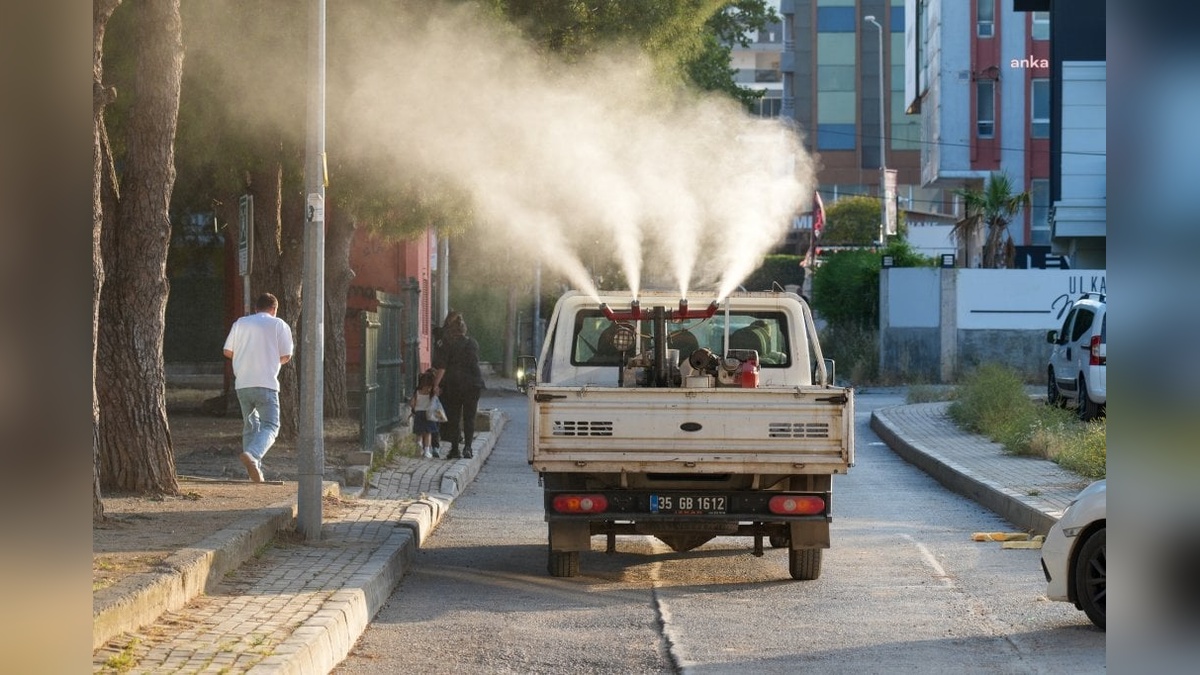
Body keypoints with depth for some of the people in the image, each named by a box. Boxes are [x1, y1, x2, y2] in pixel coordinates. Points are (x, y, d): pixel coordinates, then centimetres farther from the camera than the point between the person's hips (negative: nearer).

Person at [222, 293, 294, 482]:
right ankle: (252, 454, -33)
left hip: (242, 383, 4)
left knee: (250, 426, 14)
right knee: (270, 425, -6)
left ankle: (255, 471, 11)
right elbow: (286, 355, -2)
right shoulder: (279, 325, 3)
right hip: (266, 384, -4)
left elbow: (228, 351, 11)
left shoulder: (240, 323, 13)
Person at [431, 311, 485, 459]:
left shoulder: (448, 344, -7)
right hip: (473, 384, 3)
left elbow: (441, 367, -10)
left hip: (453, 384, -3)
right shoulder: (473, 343, 7)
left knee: (453, 417, 4)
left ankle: (455, 449, 2)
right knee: (469, 417, 6)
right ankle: (468, 446, -5)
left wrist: (436, 384, -5)